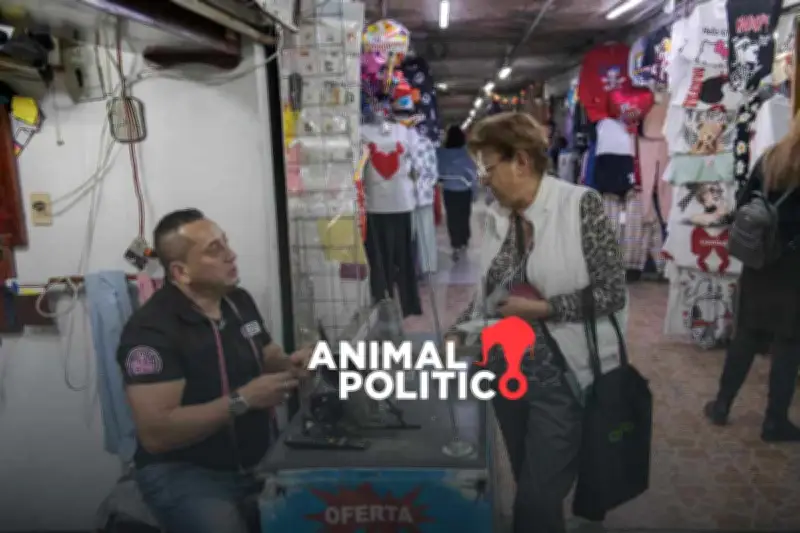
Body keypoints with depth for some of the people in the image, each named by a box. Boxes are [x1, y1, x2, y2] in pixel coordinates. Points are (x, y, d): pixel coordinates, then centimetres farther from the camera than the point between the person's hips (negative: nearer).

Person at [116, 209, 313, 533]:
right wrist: (242, 400, -25)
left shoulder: (240, 301, 4)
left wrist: (289, 365, -5)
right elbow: (155, 433, -24)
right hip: (184, 472, -5)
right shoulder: (151, 330, -19)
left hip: (261, 459, 6)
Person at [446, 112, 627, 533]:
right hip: (508, 372, 6)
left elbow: (612, 293, -14)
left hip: (562, 378, -6)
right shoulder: (499, 216, 4)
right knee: (530, 490, 20)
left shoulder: (580, 205, -13)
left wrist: (542, 309, -19)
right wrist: (458, 334, -1)